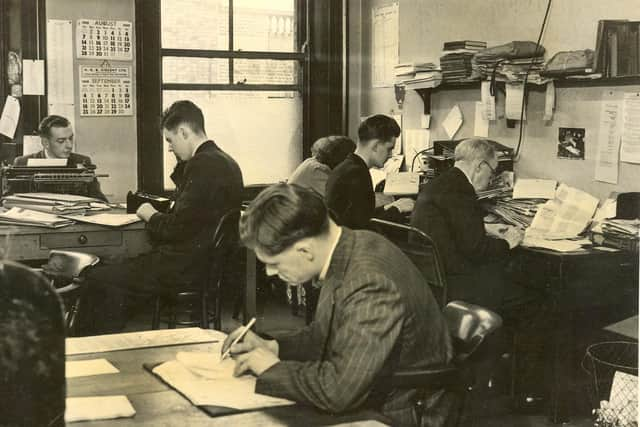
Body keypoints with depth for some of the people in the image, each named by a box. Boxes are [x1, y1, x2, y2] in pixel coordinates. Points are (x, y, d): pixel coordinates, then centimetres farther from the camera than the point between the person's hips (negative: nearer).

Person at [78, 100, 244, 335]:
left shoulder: (204, 165, -19)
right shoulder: (224, 161, 12)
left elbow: (177, 228, -21)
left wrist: (151, 216, -2)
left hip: (188, 268, -11)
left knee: (99, 279, -7)